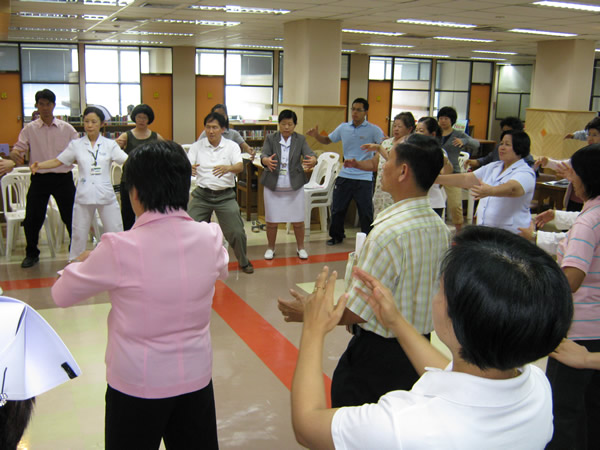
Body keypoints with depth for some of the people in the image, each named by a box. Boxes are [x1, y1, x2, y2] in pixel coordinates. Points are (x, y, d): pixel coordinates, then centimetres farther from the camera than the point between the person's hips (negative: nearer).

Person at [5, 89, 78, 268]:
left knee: (71, 217, 5)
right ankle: (31, 254, 25)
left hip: (63, 178, -1)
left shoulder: (67, 129, 3)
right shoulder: (29, 129, 4)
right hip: (39, 178, 1)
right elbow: (18, 149, -2)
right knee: (31, 219, 4)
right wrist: (14, 155, -24)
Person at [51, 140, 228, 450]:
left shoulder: (119, 248, -21)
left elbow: (61, 296, -7)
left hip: (137, 383, -3)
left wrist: (86, 262, 12)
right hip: (195, 376, 3)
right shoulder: (210, 238, -11)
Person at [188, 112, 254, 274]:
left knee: (236, 231, -1)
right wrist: (189, 169, -33)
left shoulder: (232, 146, 0)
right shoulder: (197, 146, 3)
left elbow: (240, 166, -14)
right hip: (202, 195, 1)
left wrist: (228, 168, -38)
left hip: (225, 195, -1)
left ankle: (244, 262, 24)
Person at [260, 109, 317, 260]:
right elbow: (264, 155, -15)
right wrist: (266, 161, -40)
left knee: (298, 220, 4)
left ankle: (300, 247, 23)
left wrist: (312, 160, -39)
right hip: (273, 186, 0)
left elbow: (309, 153, -14)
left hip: (295, 186, 0)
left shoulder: (300, 139, 2)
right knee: (272, 220, 4)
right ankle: (270, 248, 23)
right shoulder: (270, 139, 0)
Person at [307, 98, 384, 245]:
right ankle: (336, 236, 31)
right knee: (337, 209, 12)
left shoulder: (373, 130, -7)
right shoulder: (343, 127, 6)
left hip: (364, 178, -4)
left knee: (366, 212, 4)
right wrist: (317, 135, -2)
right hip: (344, 175, 4)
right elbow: (327, 140, 17)